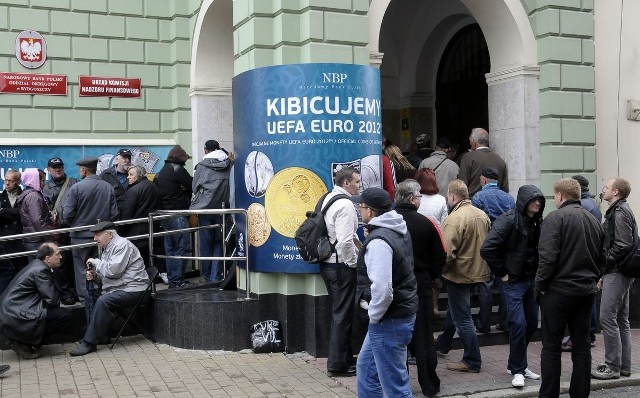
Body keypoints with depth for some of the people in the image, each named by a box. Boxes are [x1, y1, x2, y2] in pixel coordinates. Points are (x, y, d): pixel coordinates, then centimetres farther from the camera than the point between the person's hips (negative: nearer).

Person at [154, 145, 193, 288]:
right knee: (181, 247, -4)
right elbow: (192, 185, -11)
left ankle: (172, 279, 17)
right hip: (178, 215, -8)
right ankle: (177, 280, -4)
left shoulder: (160, 173, 17)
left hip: (165, 216, 8)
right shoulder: (177, 169, -9)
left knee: (170, 248, 12)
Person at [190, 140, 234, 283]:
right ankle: (216, 275, 6)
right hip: (222, 208, 2)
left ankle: (207, 274, 16)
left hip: (205, 208, -1)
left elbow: (194, 187, 2)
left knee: (205, 242, 9)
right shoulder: (228, 165, -1)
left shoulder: (202, 165, -6)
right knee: (219, 242, 9)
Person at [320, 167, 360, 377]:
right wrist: (355, 264, -13)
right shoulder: (345, 205, -18)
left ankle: (345, 357, 31)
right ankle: (337, 365, 6)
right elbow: (345, 242, -25)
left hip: (328, 263, 10)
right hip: (341, 265, -10)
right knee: (343, 314, -1)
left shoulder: (328, 198, 11)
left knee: (340, 312, 19)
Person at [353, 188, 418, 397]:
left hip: (389, 321, -10)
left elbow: (382, 288, -32)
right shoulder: (399, 230, 8)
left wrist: (374, 315, -17)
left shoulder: (378, 240, -23)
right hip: (403, 310, 10)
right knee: (366, 366, 24)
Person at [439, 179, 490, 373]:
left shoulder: (454, 219, -23)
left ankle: (472, 361, 9)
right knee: (454, 310, 25)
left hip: (460, 275, -8)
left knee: (462, 318, 3)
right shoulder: (482, 215, 2)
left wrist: (439, 270, -9)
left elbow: (447, 253, -26)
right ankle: (443, 342, 41)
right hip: (479, 272, 8)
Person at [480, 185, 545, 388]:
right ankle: (518, 370, 6)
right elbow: (487, 249, -24)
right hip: (512, 281, -7)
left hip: (532, 280, 7)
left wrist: (538, 272, 8)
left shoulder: (538, 222, 5)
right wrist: (501, 273, -15)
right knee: (518, 324, -9)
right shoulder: (509, 220, -17)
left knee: (532, 324, 12)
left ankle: (516, 364, 29)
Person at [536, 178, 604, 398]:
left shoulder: (556, 217, -11)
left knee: (551, 347, 2)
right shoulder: (593, 220, 11)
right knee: (582, 345, 12)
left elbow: (547, 257, -19)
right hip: (587, 291, 6)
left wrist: (540, 286, -9)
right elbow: (601, 257, 17)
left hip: (559, 290, -6)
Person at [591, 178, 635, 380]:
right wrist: (604, 273, 15)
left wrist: (604, 261, -10)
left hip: (617, 272, -10)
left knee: (607, 318, -8)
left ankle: (612, 367, -2)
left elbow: (623, 245, -22)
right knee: (621, 320, 13)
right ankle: (624, 366, 20)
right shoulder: (618, 211, 17)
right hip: (618, 272, 11)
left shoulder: (619, 212, -14)